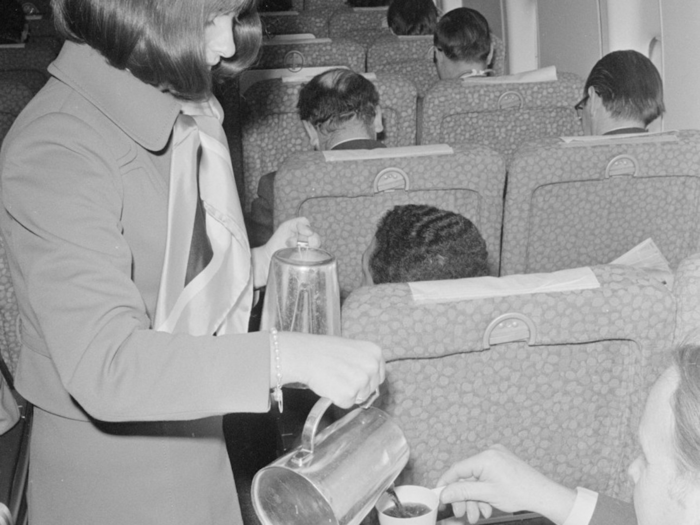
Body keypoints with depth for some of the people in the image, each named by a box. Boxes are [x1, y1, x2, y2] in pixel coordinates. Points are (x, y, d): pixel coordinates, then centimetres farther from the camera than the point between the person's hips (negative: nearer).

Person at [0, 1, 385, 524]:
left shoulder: (177, 115, 4)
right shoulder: (56, 152, -25)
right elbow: (105, 367, -32)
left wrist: (257, 265, 0)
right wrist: (288, 357, -36)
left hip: (192, 434, 8)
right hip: (114, 476, -8)